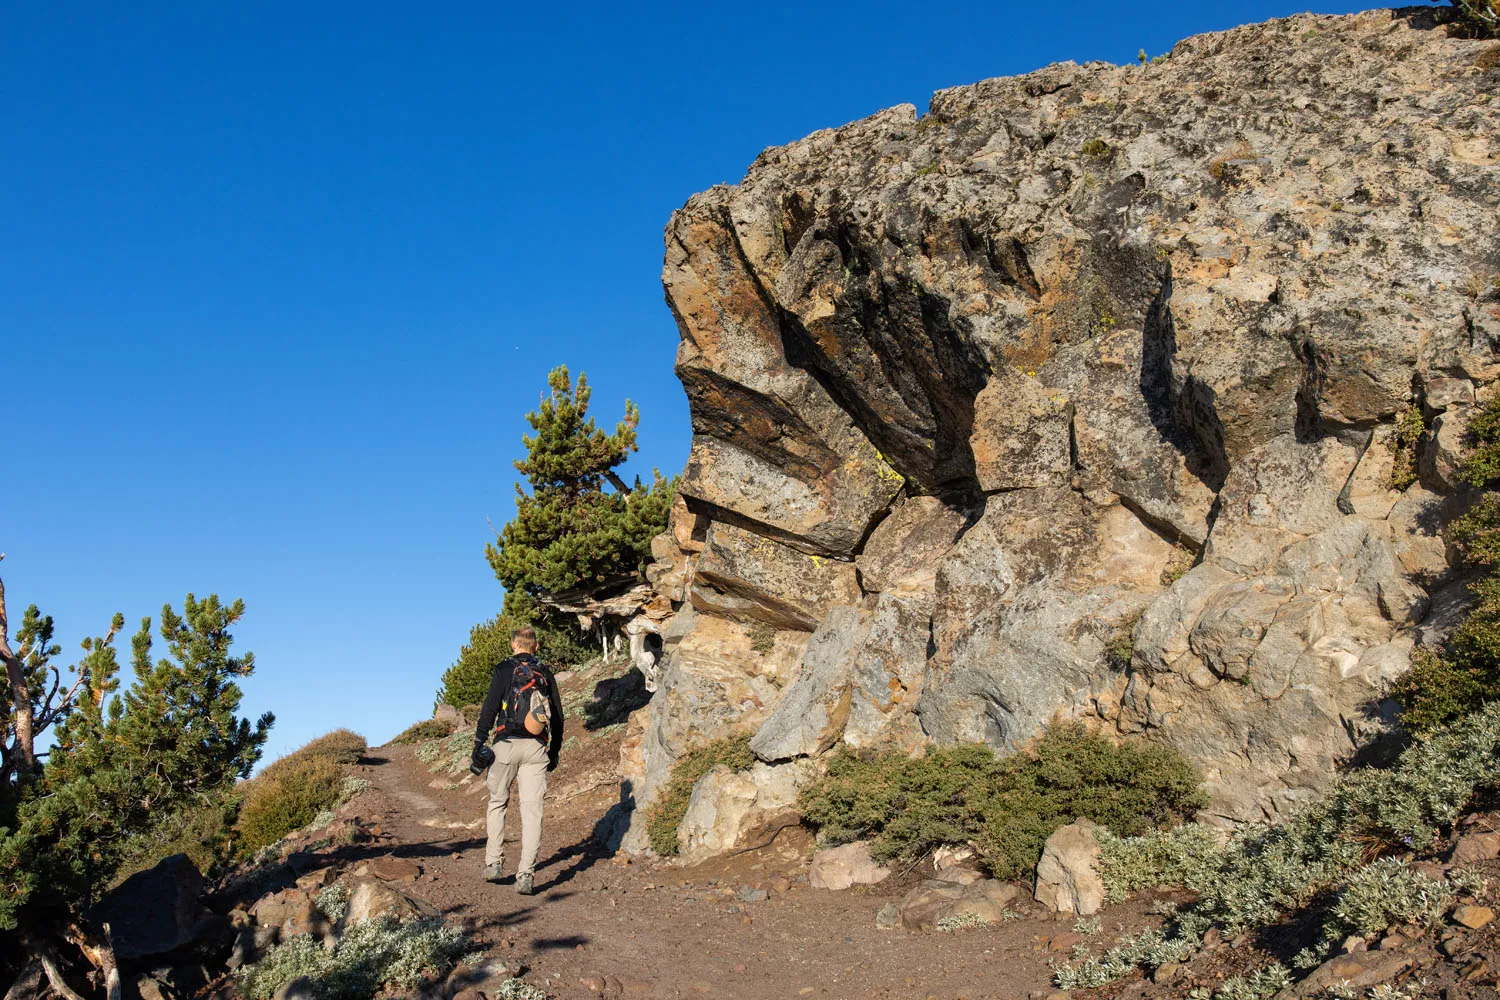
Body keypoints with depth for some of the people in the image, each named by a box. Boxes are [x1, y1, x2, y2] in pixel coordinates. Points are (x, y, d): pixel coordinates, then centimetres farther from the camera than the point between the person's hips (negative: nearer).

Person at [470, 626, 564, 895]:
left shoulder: (505, 669, 1)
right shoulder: (545, 673, 11)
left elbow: (489, 708, -7)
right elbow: (558, 716, 13)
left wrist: (478, 746, -4)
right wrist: (554, 752, 21)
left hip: (506, 744, -2)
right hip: (536, 748, 2)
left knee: (497, 803, 16)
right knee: (532, 809, 0)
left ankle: (492, 864, 15)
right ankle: (526, 875, -6)